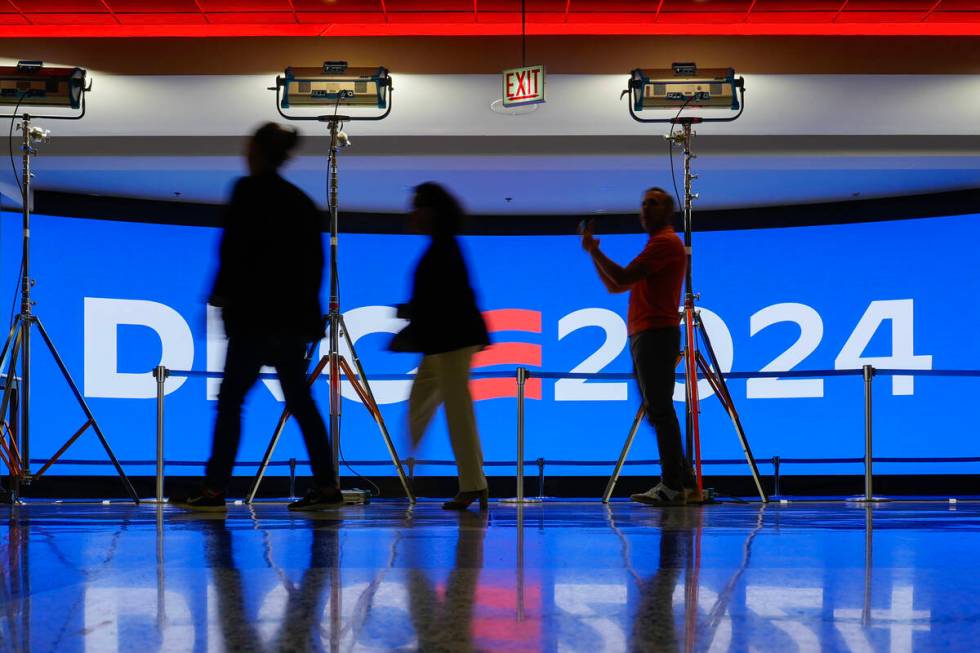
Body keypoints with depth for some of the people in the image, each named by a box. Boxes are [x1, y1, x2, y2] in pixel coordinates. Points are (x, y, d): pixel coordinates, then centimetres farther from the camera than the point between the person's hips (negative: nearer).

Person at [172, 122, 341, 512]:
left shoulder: (249, 190, -6)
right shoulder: (302, 200, 14)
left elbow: (234, 248, -12)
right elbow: (314, 260, 15)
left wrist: (220, 295, -2)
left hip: (256, 316, -7)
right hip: (295, 316, 7)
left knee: (230, 399, -2)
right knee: (299, 400, 11)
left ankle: (215, 490, -3)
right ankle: (326, 487, 9)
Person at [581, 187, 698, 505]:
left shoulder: (666, 241, -6)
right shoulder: (657, 245, 25)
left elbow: (623, 277, -16)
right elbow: (615, 285, 24)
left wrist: (594, 250, -5)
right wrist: (594, 253, 14)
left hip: (656, 334, -10)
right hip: (644, 335, 10)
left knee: (659, 409, -11)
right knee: (658, 410, 10)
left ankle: (673, 486, -12)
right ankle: (685, 484, 12)